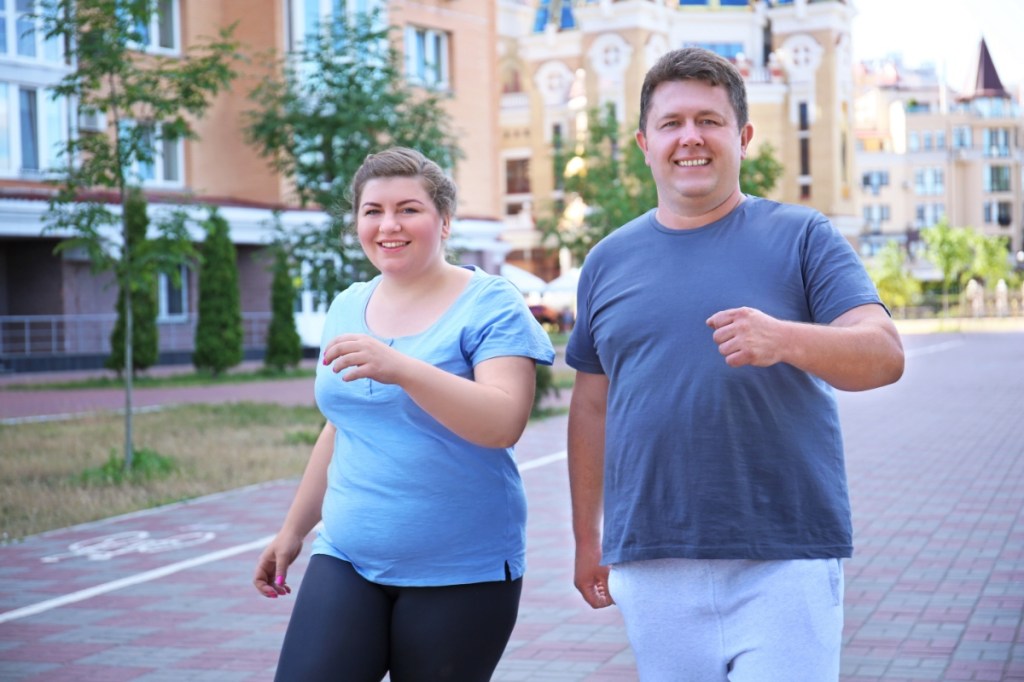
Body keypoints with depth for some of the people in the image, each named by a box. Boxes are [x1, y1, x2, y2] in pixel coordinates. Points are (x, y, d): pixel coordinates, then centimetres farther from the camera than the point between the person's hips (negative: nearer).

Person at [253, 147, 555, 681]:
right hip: (346, 559, 5)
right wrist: (294, 529, 24)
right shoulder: (347, 307, 12)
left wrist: (402, 369, -33)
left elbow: (503, 425, -21)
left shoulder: (491, 306, -7)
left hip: (459, 573, -5)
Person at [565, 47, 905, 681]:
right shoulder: (609, 261, 12)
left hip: (785, 560, -3)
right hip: (652, 567, 3)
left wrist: (784, 339, -28)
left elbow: (885, 354, -9)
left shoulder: (802, 237, 2)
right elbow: (592, 406, 17)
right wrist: (587, 539, 17)